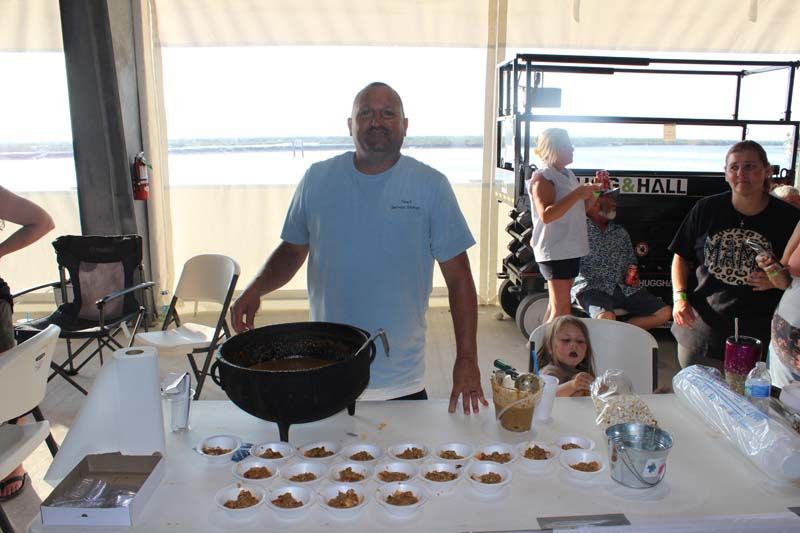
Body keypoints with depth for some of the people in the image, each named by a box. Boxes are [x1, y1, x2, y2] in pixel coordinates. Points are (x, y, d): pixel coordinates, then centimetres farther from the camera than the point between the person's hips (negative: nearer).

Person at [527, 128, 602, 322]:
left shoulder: (568, 175, 16)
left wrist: (592, 190, 8)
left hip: (571, 249, 9)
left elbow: (580, 209, 24)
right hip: (554, 251, -9)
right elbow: (546, 215, -24)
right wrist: (577, 194, -24)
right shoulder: (542, 178, -12)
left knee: (555, 305, 14)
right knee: (561, 309, -11)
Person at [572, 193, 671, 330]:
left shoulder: (621, 232, 23)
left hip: (624, 288, 7)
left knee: (664, 312, -9)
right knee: (607, 318, -36)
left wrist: (633, 276, 4)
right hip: (591, 288, -6)